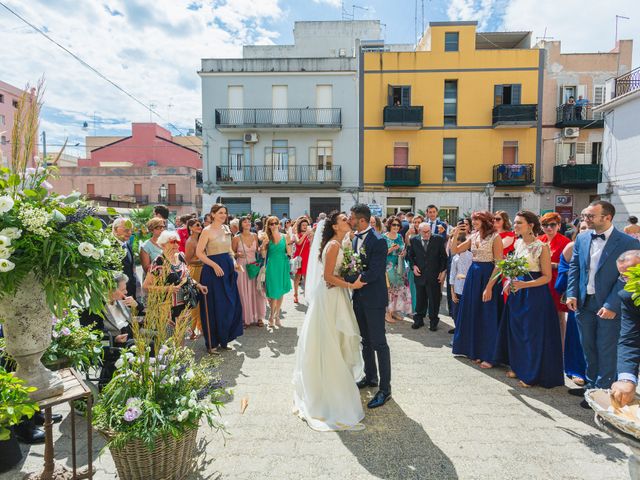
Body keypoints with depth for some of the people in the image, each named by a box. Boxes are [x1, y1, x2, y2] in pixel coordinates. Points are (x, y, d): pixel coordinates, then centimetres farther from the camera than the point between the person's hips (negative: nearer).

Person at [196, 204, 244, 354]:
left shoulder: (226, 229, 12)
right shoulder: (207, 231, -7)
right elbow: (199, 252, -11)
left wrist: (234, 262, 3)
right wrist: (214, 265, -19)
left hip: (227, 269, 7)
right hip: (213, 270, -6)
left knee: (230, 305, 8)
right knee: (213, 307, 0)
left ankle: (224, 339, 22)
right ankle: (212, 343, 12)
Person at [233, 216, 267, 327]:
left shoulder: (255, 236, 5)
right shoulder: (237, 238, -5)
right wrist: (238, 254, -16)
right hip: (242, 267, -3)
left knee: (256, 291, 5)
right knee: (244, 293, 2)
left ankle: (258, 317, 16)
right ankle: (246, 318, 14)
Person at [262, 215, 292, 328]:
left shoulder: (284, 237, 4)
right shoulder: (267, 238, -1)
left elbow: (288, 253, 7)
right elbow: (263, 255, -2)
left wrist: (289, 244, -9)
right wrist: (263, 245, -18)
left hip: (283, 266, 3)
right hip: (272, 266, -3)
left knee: (281, 292, 9)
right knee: (274, 293, -4)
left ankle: (277, 316, 24)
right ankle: (271, 317, 12)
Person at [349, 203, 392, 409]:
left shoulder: (378, 241, -19)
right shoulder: (356, 238, 7)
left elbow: (373, 272, -24)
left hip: (374, 298, -8)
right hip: (359, 297, 8)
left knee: (379, 343, 0)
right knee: (365, 340, 19)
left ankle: (385, 389, 11)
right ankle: (370, 377, 37)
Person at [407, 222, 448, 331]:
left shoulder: (438, 239, -3)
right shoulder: (414, 240, 2)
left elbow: (444, 256, 2)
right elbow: (410, 255, 12)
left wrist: (443, 271, -4)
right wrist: (413, 266, -4)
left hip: (434, 276, -1)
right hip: (420, 275, 1)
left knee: (434, 299, 6)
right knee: (420, 299, 11)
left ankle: (433, 321, 19)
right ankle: (418, 320, 24)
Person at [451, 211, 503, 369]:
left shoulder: (495, 237, -11)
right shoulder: (473, 237, 9)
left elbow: (499, 264, -15)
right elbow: (454, 251, 10)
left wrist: (489, 286, -19)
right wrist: (455, 236, -6)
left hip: (488, 276, -7)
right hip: (473, 275, 7)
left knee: (488, 316, 1)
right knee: (473, 314, 12)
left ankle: (488, 355, 14)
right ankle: (476, 351, 27)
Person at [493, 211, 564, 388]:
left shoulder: (542, 247, -13)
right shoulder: (518, 243, 7)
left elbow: (547, 277, -12)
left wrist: (524, 285, -23)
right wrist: (511, 282, 2)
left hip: (535, 293, -7)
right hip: (517, 291, 7)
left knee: (533, 333, 2)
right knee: (515, 329, 12)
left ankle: (532, 374, 17)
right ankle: (518, 367, 29)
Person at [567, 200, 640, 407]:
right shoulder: (581, 239, 3)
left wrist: (612, 305, -18)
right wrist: (572, 294, -2)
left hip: (609, 306, -5)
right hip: (583, 303, 5)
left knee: (606, 350, 6)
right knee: (588, 347, 17)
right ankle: (591, 385, 33)